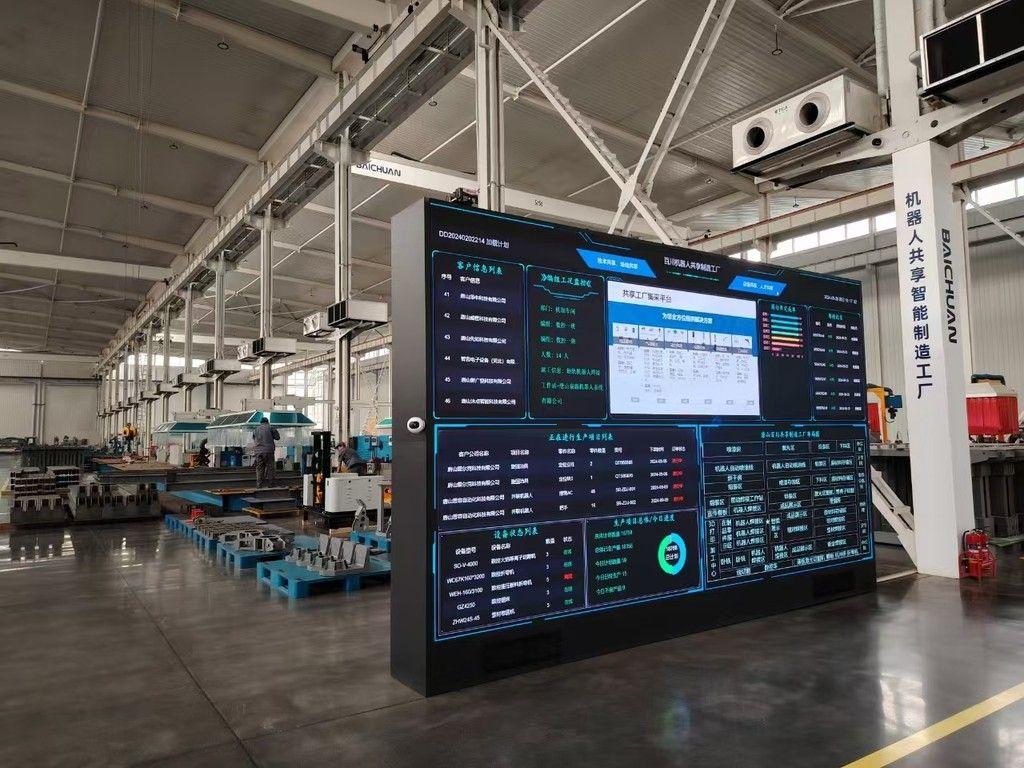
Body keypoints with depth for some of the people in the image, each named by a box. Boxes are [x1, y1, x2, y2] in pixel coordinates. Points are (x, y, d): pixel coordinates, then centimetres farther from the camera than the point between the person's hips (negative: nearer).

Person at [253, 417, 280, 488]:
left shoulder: (256, 430, 13)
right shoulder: (270, 428, 2)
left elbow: (254, 440, 22)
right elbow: (277, 437, 5)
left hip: (258, 451, 3)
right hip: (268, 451, -3)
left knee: (259, 469, 5)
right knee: (270, 468, 2)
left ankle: (259, 485, 3)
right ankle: (270, 484, 0)